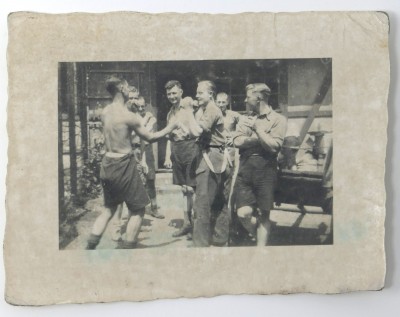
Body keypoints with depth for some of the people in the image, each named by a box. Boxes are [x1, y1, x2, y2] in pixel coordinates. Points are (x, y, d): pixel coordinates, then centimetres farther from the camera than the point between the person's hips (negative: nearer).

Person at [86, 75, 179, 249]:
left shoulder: (105, 112, 3)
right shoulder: (129, 116, -15)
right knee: (138, 209, 9)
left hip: (107, 164, 7)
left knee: (109, 208, 20)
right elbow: (150, 137, -6)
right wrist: (169, 128, 7)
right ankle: (127, 247, 9)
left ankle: (90, 247, 14)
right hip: (123, 165, -7)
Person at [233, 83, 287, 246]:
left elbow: (273, 146, -12)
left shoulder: (278, 120, 0)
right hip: (245, 167, 3)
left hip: (265, 169, -3)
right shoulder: (245, 119, 14)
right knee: (243, 213, -3)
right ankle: (258, 237, 24)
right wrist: (258, 139, -9)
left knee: (263, 215, 4)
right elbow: (237, 141, -1)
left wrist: (258, 129, -8)